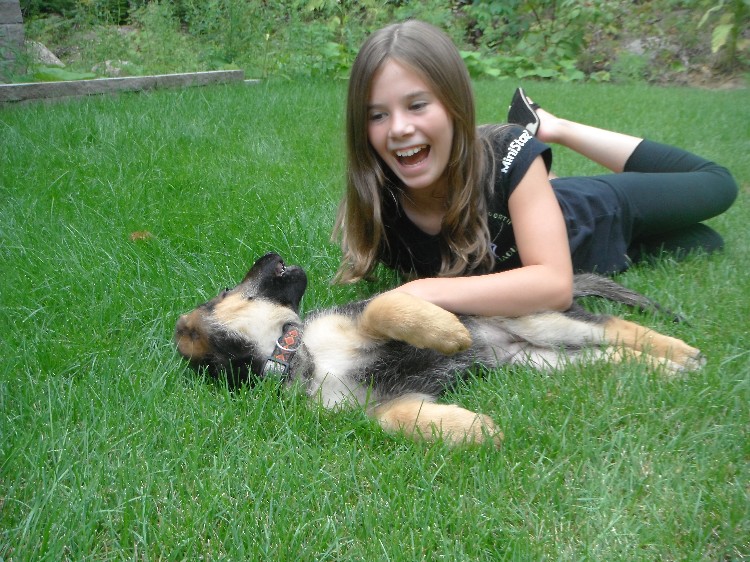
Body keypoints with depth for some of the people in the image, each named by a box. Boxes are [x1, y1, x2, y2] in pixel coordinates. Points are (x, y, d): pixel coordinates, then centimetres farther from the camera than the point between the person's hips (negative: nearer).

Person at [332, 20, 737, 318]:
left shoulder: (508, 155, -41)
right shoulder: (374, 201, -33)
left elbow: (556, 284, -48)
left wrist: (424, 292, -57)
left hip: (605, 212, -2)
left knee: (718, 185, 27)